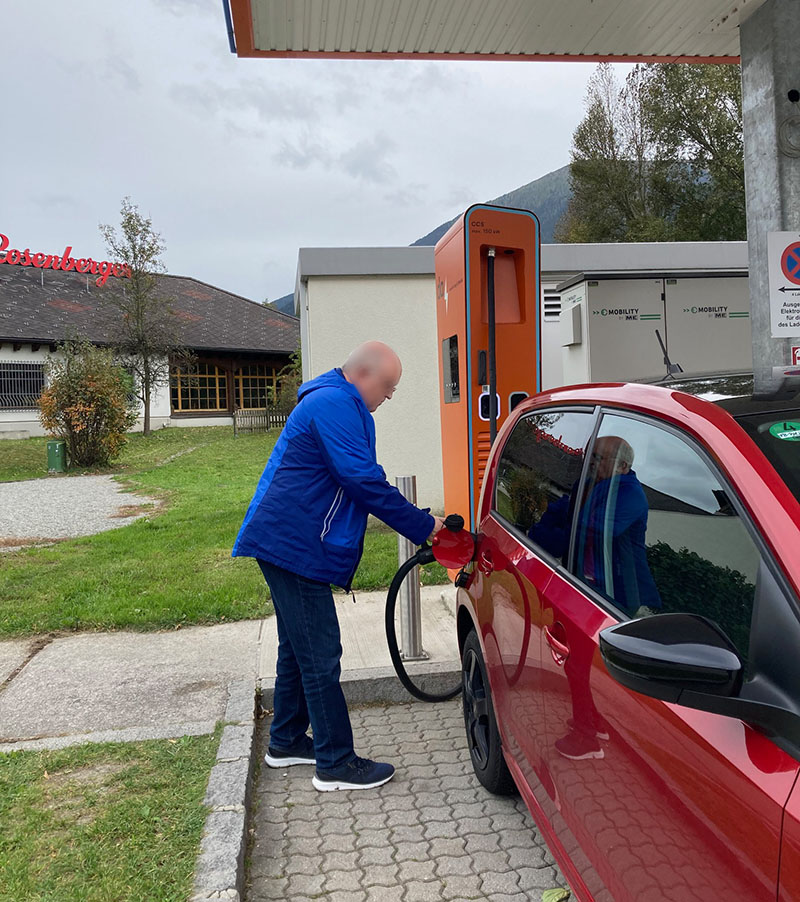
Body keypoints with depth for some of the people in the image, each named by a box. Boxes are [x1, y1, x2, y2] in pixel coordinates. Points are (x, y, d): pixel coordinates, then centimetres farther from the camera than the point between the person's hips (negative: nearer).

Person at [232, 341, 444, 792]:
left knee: (299, 648, 20)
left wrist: (418, 522, 12)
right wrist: (422, 526, -16)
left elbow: (363, 480, 21)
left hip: (289, 543, 11)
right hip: (294, 545, -11)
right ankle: (336, 763, 4)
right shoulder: (335, 404, -17)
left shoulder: (339, 404, 19)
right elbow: (365, 482, -23)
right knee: (321, 656, -5)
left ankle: (287, 741, 33)